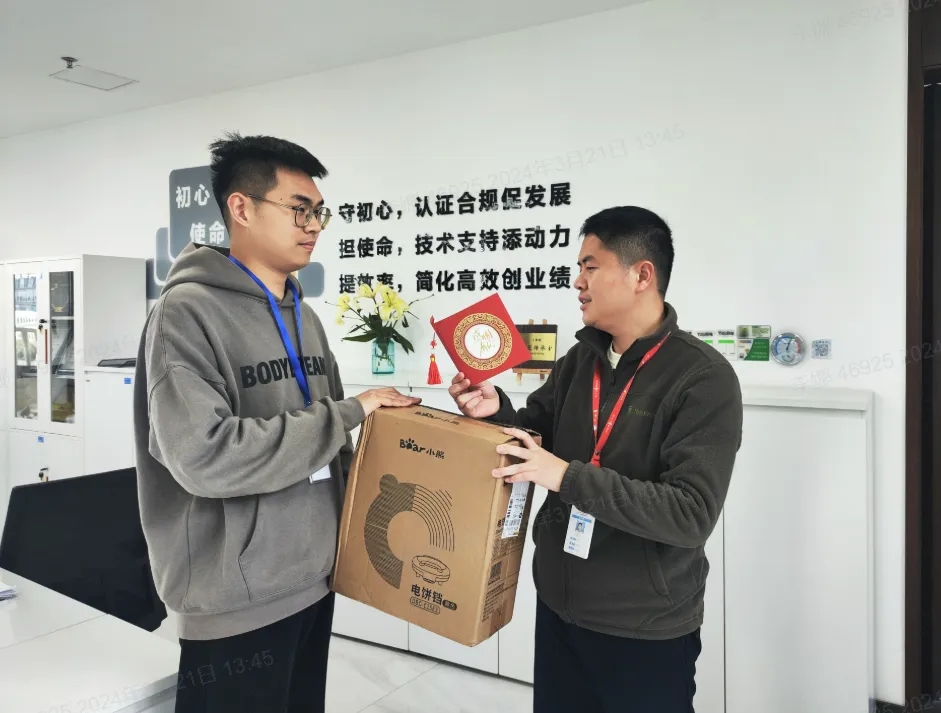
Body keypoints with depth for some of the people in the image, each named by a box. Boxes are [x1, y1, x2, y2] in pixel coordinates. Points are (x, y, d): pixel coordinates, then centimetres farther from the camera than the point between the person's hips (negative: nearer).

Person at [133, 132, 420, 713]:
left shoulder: (303, 314, 8)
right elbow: (203, 454, -27)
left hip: (314, 577, 7)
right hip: (238, 599, -7)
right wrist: (350, 413, -22)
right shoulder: (190, 311, -16)